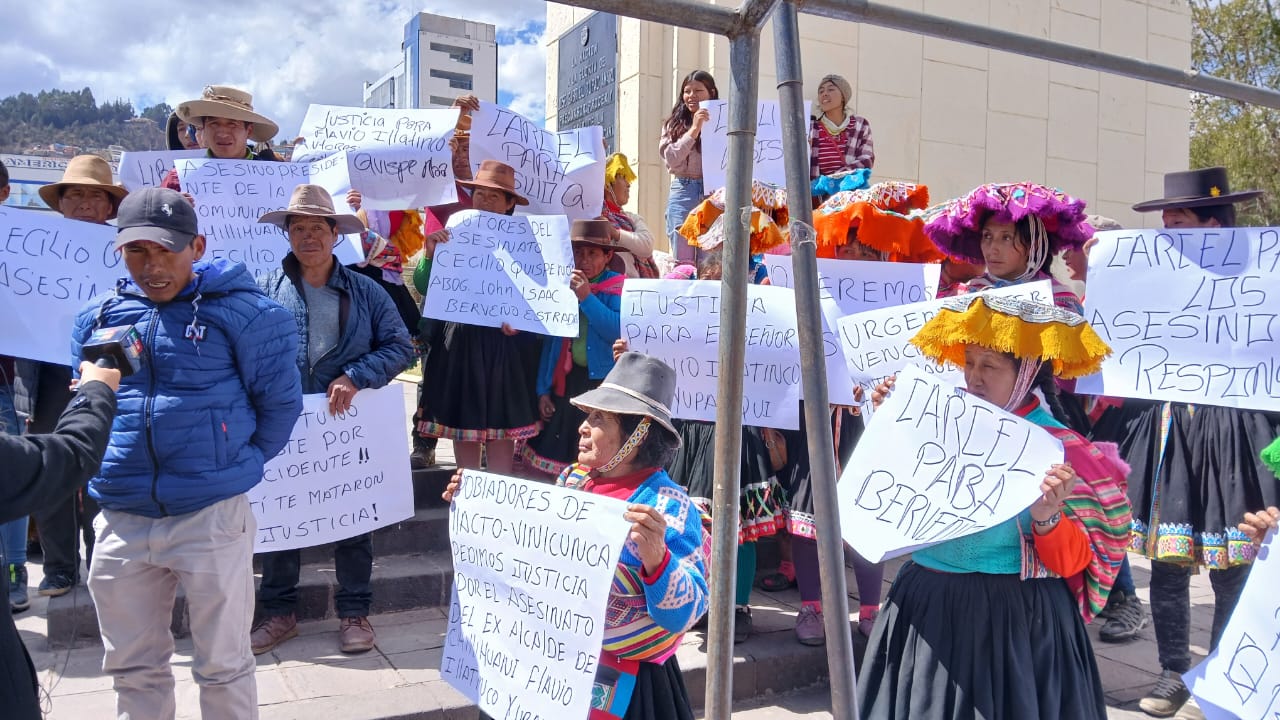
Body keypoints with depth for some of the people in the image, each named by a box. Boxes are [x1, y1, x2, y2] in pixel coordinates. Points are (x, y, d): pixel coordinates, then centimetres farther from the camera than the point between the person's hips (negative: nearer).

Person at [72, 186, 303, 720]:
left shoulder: (239, 311, -9)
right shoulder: (98, 316, 5)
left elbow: (280, 402, -1)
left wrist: (236, 467, 3)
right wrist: (108, 471, 12)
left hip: (211, 517, -4)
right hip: (120, 521, 5)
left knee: (222, 665, 9)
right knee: (132, 667, 18)